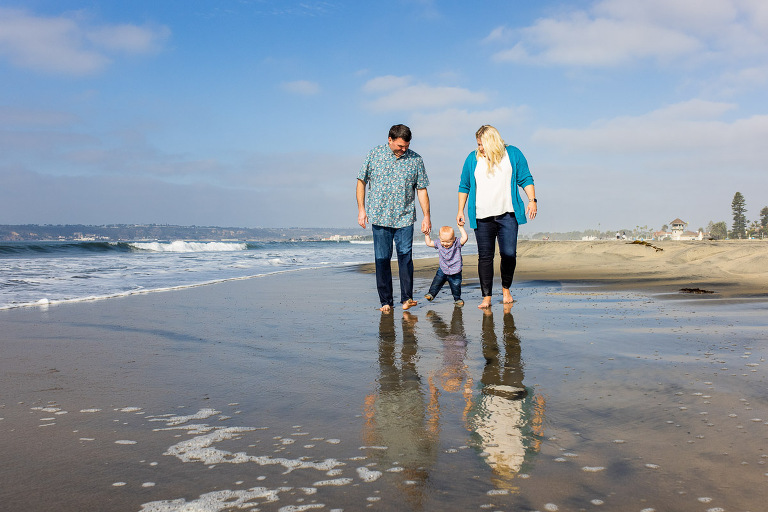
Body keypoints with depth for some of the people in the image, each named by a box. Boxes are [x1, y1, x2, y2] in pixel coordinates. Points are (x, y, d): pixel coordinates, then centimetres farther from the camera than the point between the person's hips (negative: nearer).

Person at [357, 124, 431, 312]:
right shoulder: (374, 154, 1)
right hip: (379, 217, 0)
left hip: (405, 218, 0)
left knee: (405, 255, -9)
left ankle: (407, 298, -3)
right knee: (382, 259, 1)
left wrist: (426, 216, 2)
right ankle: (385, 302, 8)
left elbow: (421, 190, 6)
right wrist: (361, 209, 1)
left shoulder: (415, 159, 3)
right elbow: (361, 181, 7)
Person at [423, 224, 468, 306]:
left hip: (455, 272, -2)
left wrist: (461, 228, -29)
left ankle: (457, 298, 25)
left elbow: (465, 238, -30)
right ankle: (431, 294, 12)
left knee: (456, 286, 5)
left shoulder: (457, 244, -16)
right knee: (436, 282, -3)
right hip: (442, 270, 3)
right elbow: (429, 243, 6)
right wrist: (426, 234, -3)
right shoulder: (439, 245, -6)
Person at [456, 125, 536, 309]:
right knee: (485, 257, -2)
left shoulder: (513, 154, 6)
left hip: (507, 215, -1)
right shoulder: (472, 159, 9)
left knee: (509, 254, -4)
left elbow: (526, 179, 10)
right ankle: (486, 297, 4)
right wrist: (460, 211, 12)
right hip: (482, 217, 1)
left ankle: (506, 288, 21)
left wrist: (532, 200, -3)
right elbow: (464, 186, 16)